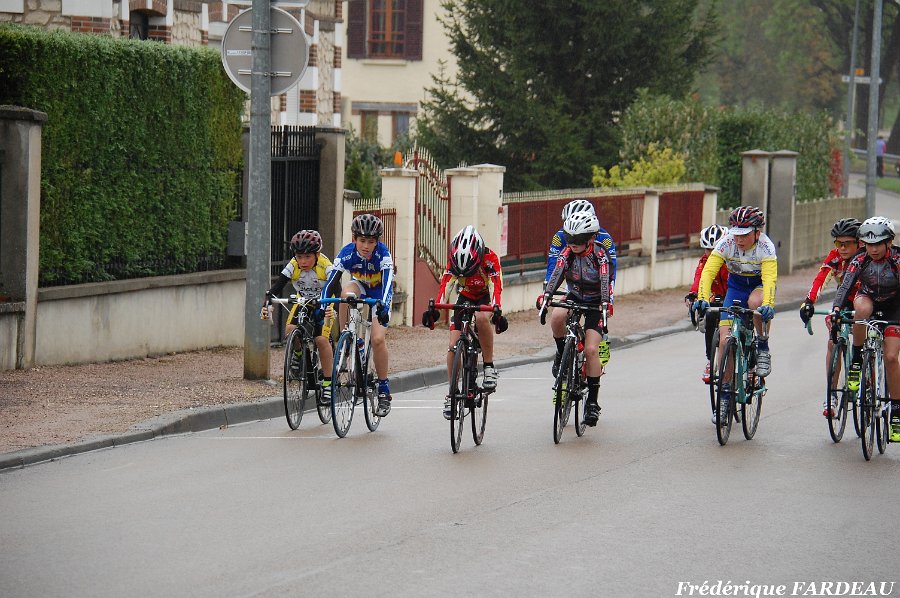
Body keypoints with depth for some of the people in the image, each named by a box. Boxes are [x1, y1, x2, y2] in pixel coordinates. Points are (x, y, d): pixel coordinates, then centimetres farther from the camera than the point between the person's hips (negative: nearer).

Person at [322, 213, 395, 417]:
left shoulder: (383, 254, -30)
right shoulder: (347, 253, -25)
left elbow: (387, 282, -41)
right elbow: (332, 281, -30)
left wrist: (383, 306, -58)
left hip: (379, 294, -2)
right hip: (359, 287, 2)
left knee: (378, 339, -21)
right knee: (347, 291, -37)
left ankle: (384, 391, -8)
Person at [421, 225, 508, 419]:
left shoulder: (490, 258, -28)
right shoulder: (453, 259, -21)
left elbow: (495, 286, -37)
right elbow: (445, 285, -30)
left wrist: (496, 310, -53)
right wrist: (434, 309, -45)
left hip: (485, 298, -3)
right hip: (465, 298, 3)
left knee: (481, 318, -39)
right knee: (454, 345, -11)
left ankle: (489, 367, -24)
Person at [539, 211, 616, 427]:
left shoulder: (601, 254, -22)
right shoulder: (567, 252, -14)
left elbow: (606, 281, -34)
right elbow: (556, 274, -27)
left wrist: (606, 304, -51)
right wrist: (546, 296, -44)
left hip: (595, 303, -3)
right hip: (574, 297, 3)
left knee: (590, 350, -17)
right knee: (556, 316, -32)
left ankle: (592, 401, -8)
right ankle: (562, 353, -3)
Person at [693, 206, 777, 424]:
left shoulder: (765, 246, -27)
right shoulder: (726, 243, -23)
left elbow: (769, 278, -39)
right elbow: (708, 271, -30)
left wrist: (767, 304, -57)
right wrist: (702, 298, -47)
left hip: (759, 285, -2)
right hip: (736, 286, 2)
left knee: (755, 302, -40)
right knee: (725, 340, -10)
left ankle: (763, 347, -13)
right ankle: (725, 395, 3)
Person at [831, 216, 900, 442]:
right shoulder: (860, 260, -21)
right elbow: (845, 286, -30)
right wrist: (836, 309, -47)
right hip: (868, 298, 2)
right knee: (862, 309, -38)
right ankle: (856, 358, -18)